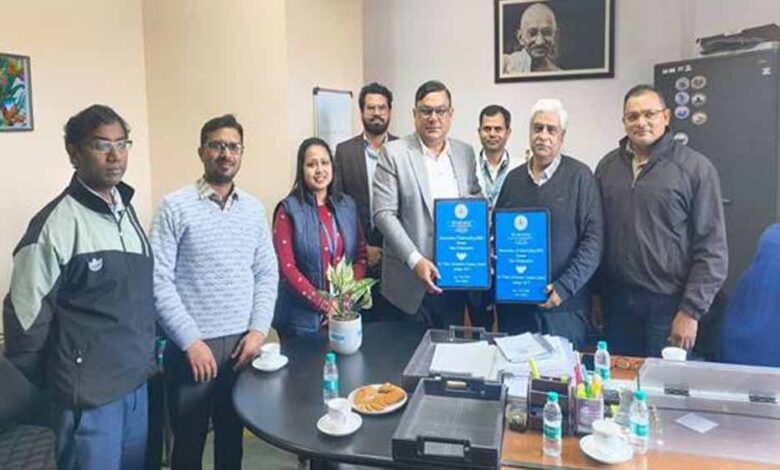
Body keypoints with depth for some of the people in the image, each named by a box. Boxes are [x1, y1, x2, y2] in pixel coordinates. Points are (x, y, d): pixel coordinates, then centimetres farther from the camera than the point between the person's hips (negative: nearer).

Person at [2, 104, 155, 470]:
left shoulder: (126, 209, 6)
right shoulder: (57, 224, -17)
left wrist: (146, 357, 13)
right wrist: (51, 382, -1)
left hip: (137, 380, 7)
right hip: (90, 392, -7)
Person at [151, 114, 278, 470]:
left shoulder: (254, 208, 6)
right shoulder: (175, 206, -7)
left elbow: (267, 273, 8)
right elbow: (159, 280, -12)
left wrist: (258, 329, -3)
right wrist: (191, 341, -14)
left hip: (242, 342, 4)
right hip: (192, 346, -3)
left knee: (232, 436, 17)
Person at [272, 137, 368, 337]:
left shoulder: (347, 205, 6)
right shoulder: (289, 210, -7)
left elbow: (361, 255, 5)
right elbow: (287, 267, -11)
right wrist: (325, 305, -16)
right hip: (303, 317, -3)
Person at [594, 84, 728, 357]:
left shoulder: (696, 168, -7)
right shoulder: (608, 166, 6)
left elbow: (712, 248, -8)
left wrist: (691, 311, -11)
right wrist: (595, 293, 8)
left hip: (668, 303, -3)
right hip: (616, 301, 4)